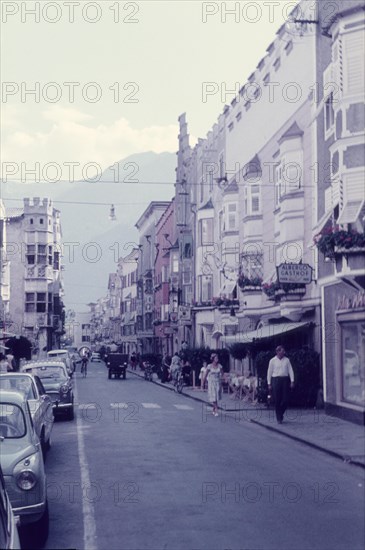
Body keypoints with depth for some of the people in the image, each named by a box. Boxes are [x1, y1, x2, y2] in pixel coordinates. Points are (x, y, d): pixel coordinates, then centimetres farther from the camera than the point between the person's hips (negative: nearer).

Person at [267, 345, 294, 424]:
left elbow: (290, 370, 8)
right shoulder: (273, 361, 4)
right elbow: (269, 372, 6)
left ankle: (281, 414, 23)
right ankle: (279, 418, 5)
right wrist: (269, 384, 2)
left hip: (285, 380, 2)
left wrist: (292, 381, -1)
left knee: (285, 399, -2)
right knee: (277, 400, -3)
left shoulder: (286, 360, 10)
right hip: (276, 379, -2)